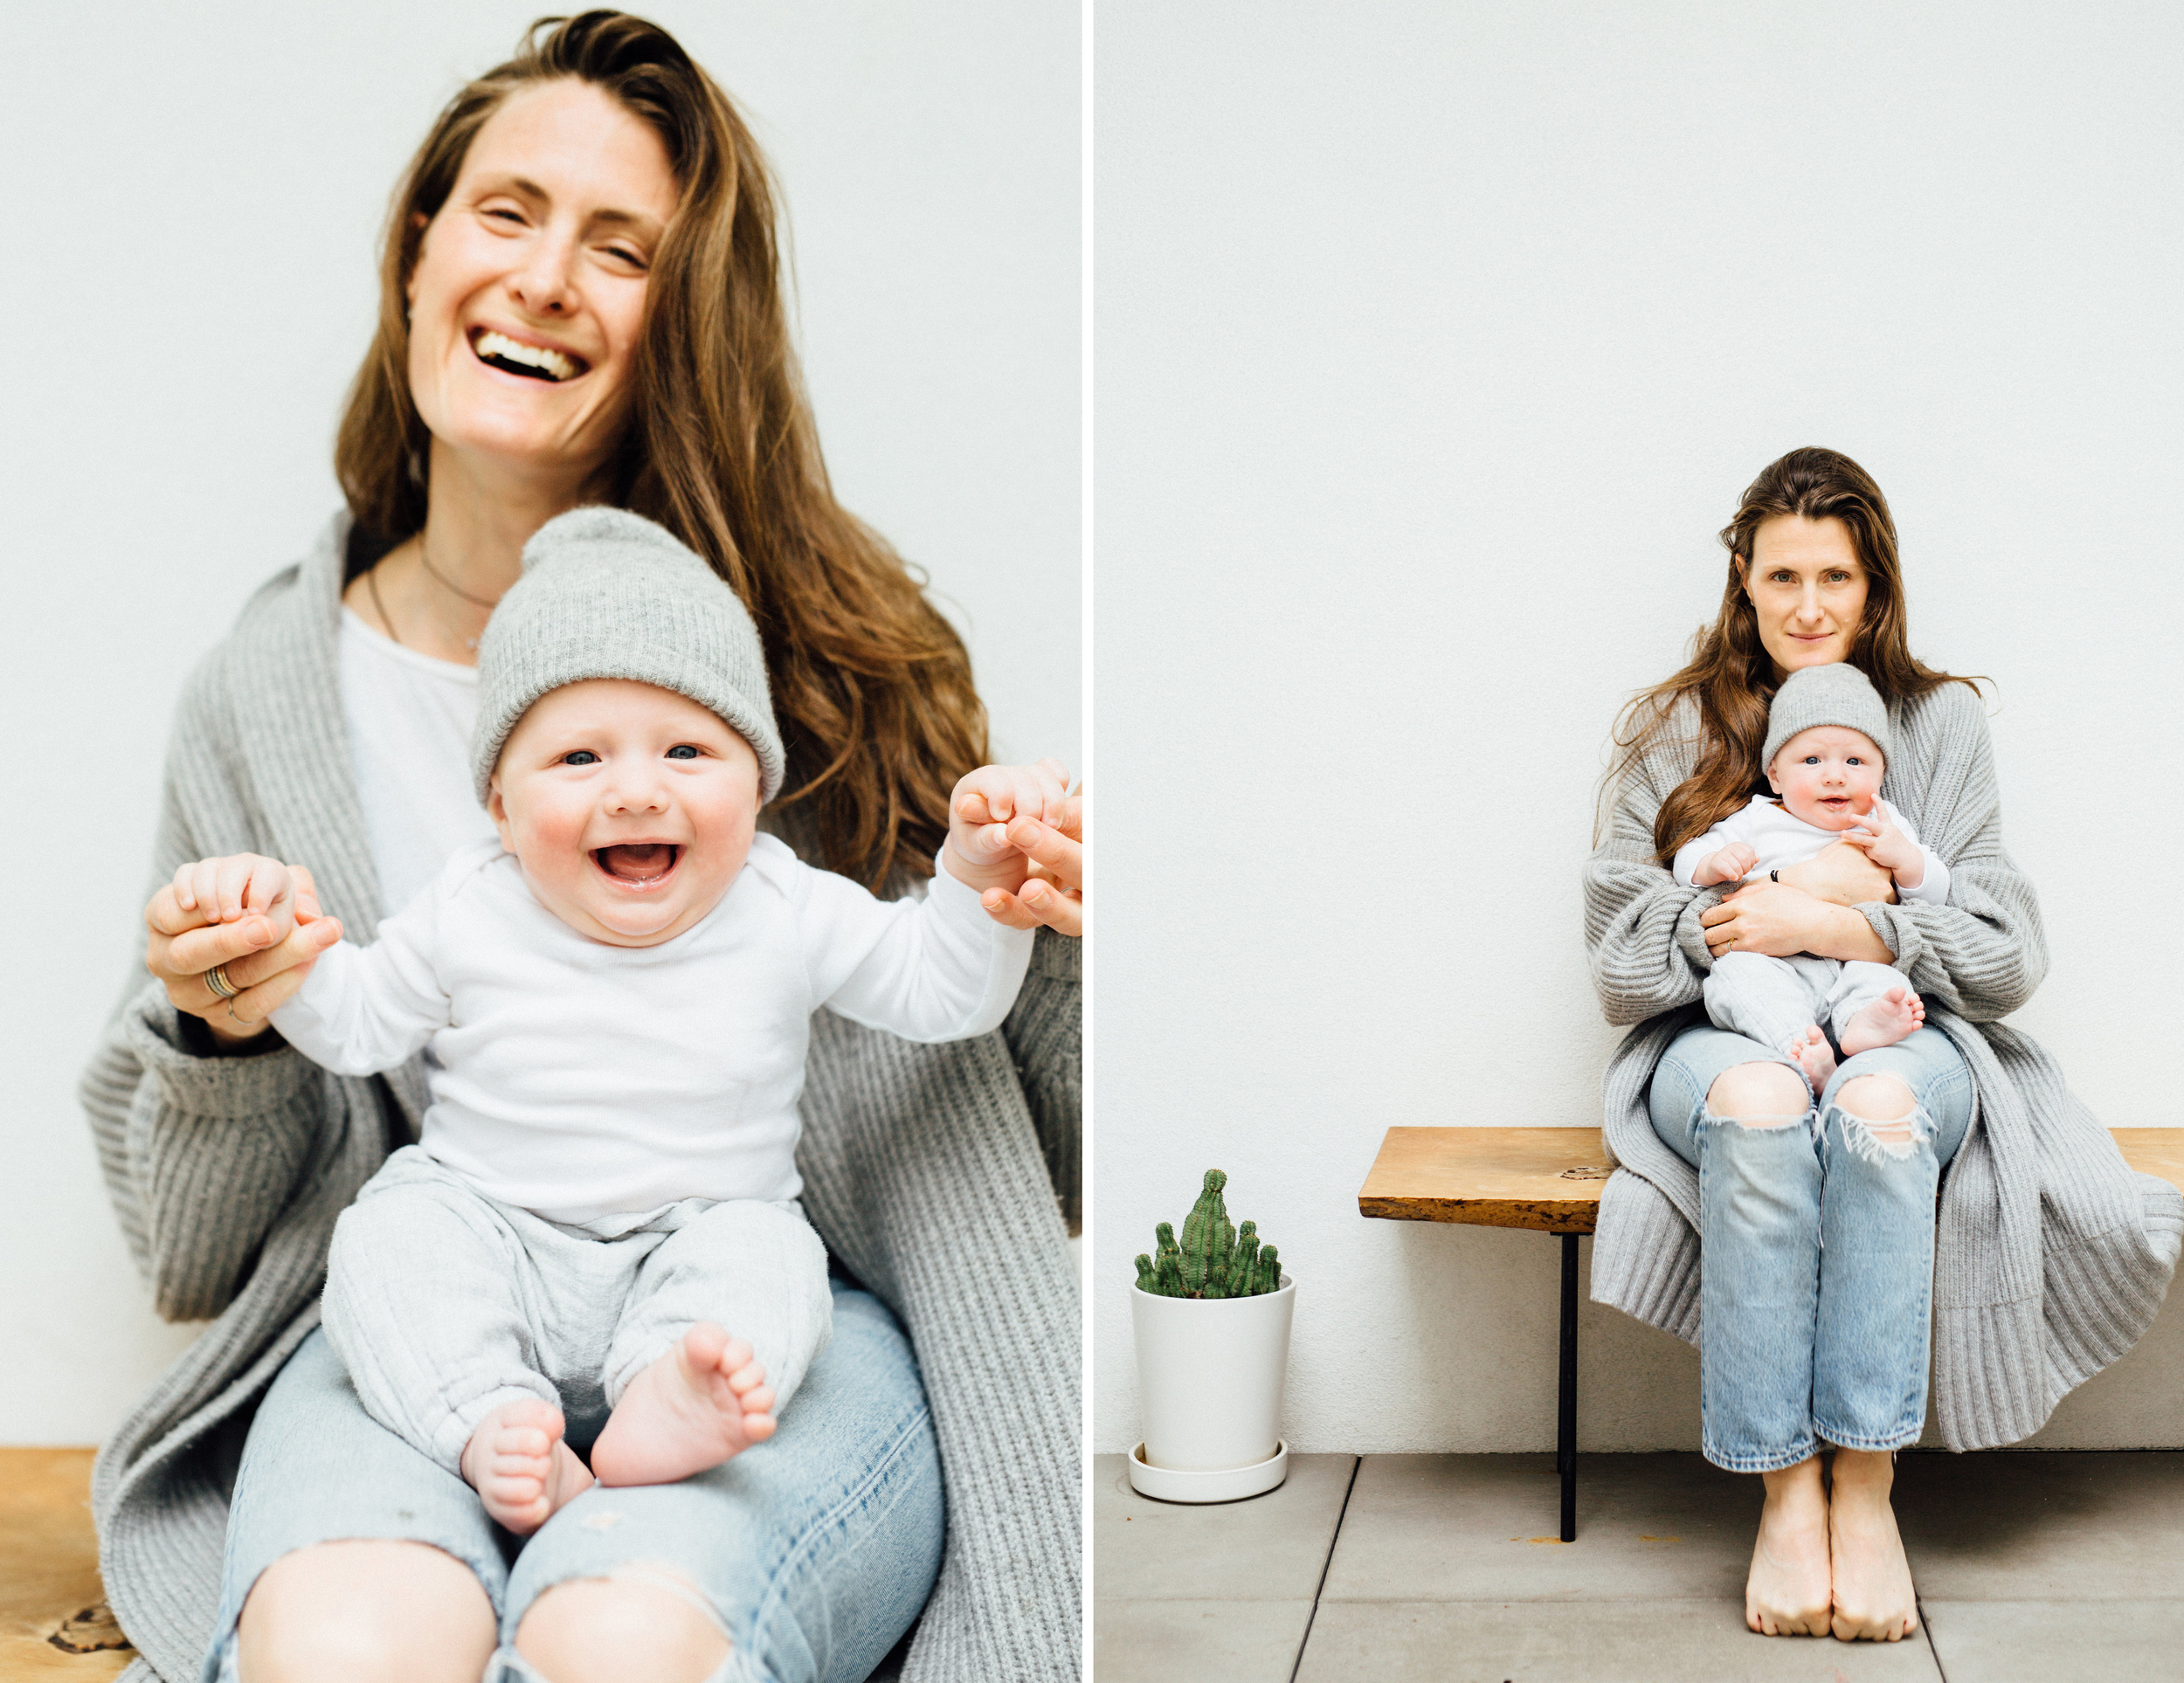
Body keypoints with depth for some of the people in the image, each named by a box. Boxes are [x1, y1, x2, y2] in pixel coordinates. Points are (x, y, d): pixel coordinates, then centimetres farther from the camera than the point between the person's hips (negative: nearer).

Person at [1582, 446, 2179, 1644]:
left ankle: (1865, 1484, -31)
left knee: (1879, 1105, -36)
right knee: (1759, 1105, -36)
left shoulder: (1940, 722, 7)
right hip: (1725, 1045, 0)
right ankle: (1784, 1488, -32)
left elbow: (2006, 957, 0)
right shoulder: (1674, 732, 6)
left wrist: (1824, 927, -14)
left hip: (1901, 1040, 0)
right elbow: (1621, 963, -1)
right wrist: (1820, 887, -11)